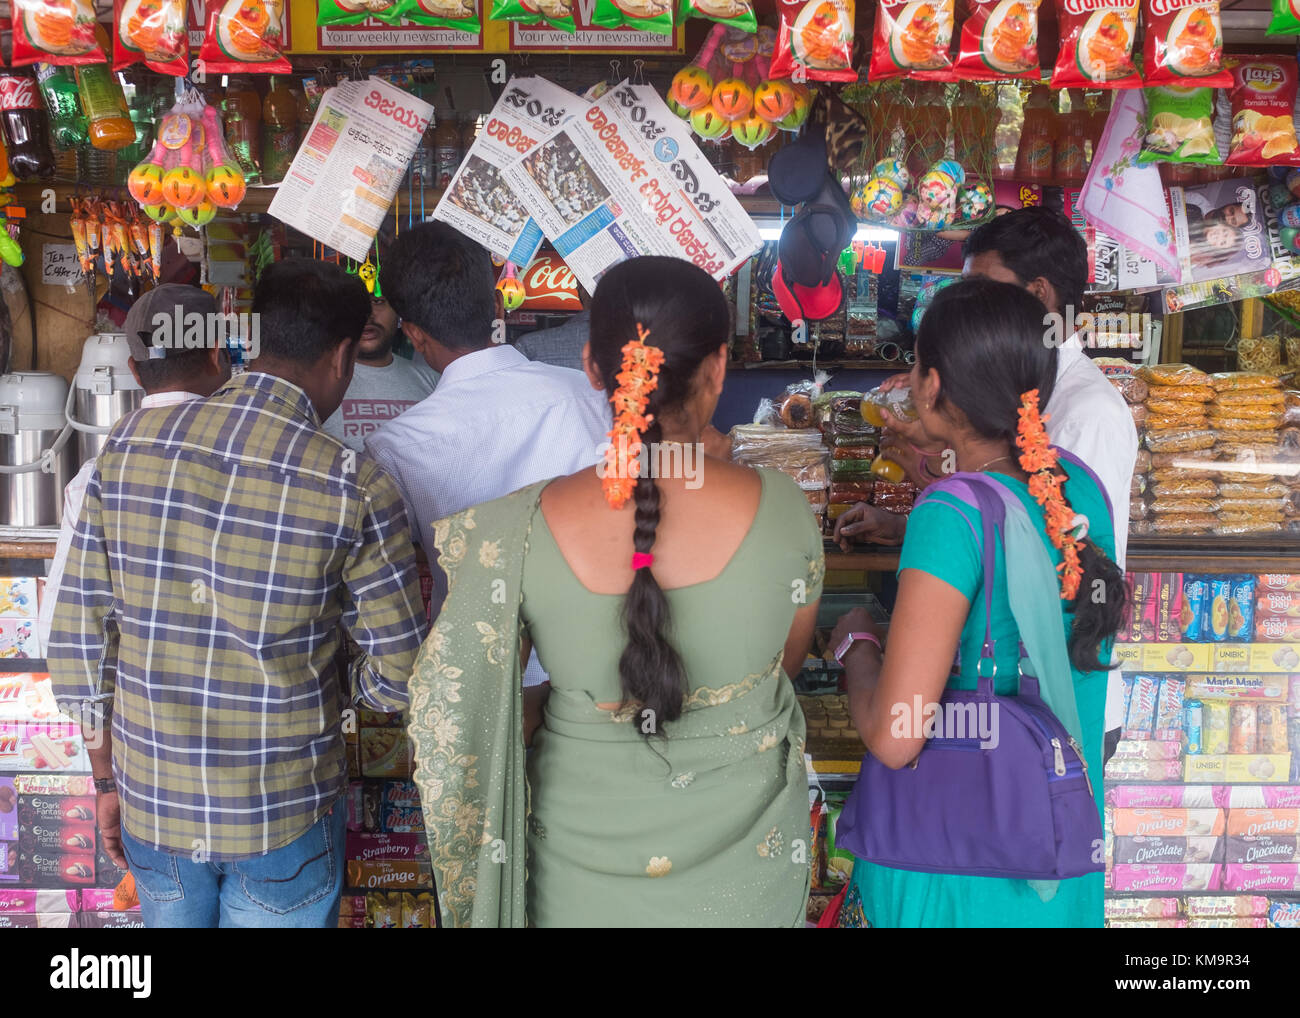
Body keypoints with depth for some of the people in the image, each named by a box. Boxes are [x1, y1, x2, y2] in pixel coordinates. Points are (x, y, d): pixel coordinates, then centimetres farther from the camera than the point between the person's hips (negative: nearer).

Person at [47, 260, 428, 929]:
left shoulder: (129, 445, -7)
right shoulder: (353, 484, -17)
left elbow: (77, 634, -1)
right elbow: (399, 673, -12)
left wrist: (107, 776, 10)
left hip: (149, 805, 4)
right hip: (284, 822, -3)